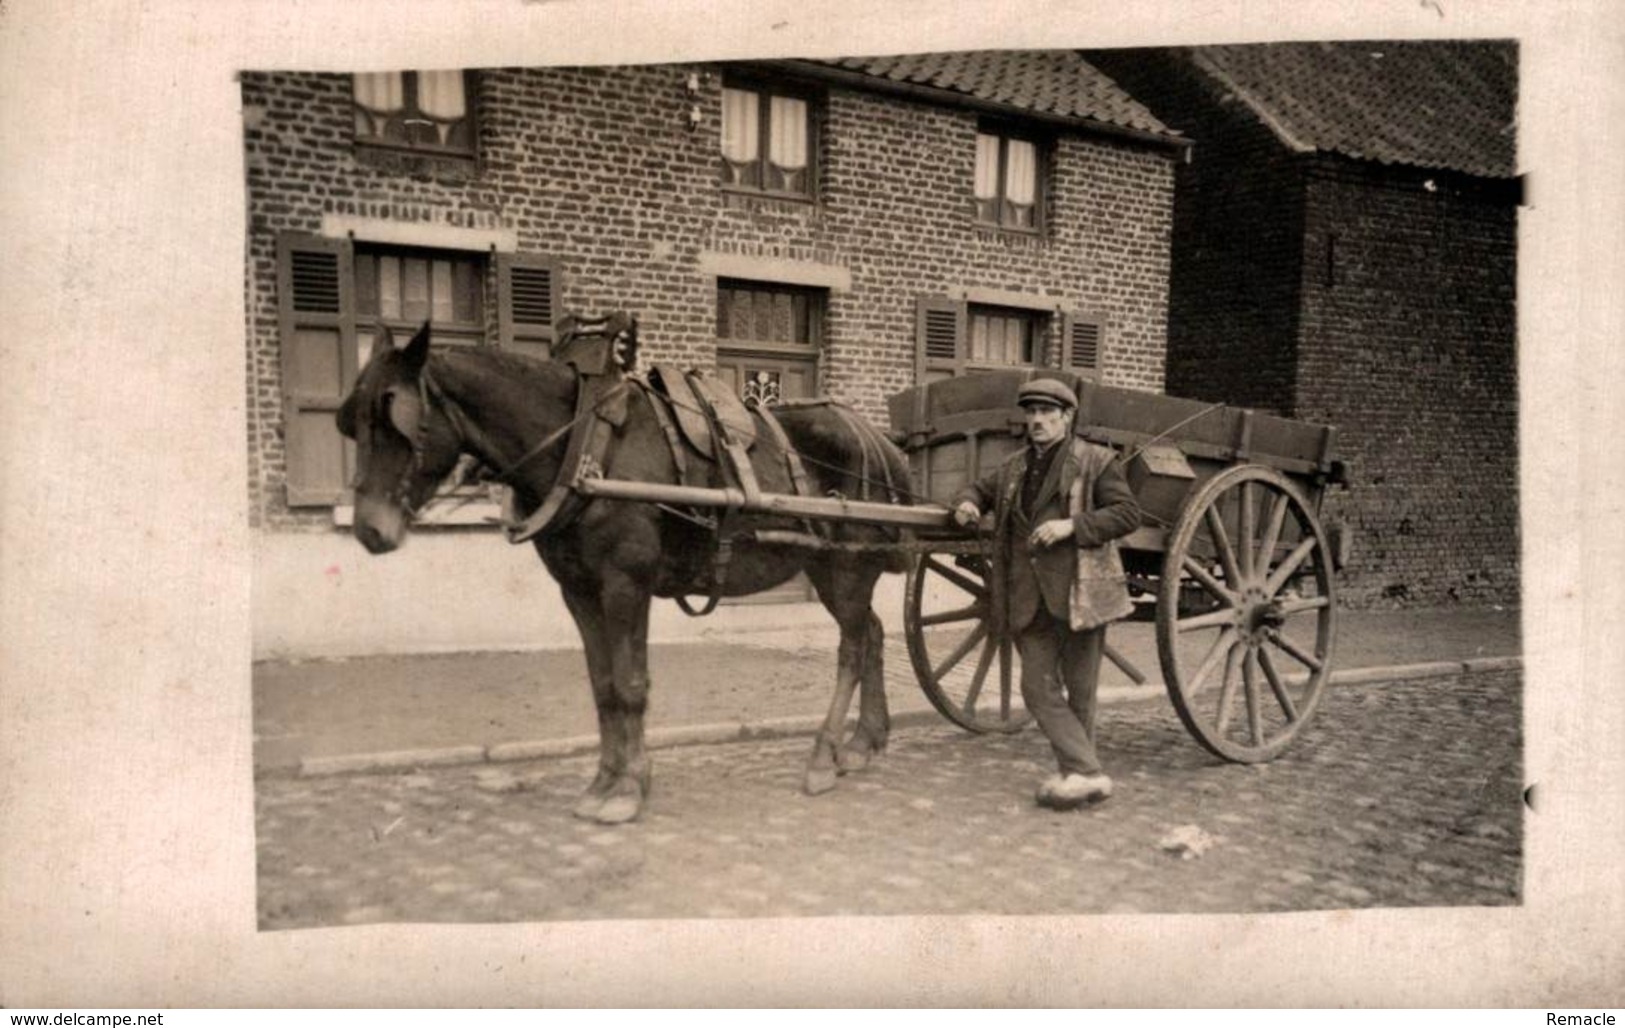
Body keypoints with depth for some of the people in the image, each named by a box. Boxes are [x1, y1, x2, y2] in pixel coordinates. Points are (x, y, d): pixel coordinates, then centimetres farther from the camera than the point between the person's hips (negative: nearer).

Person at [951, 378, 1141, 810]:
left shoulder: (1094, 461, -1)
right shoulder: (1014, 468, 15)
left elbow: (1128, 513, -7)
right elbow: (980, 488, 29)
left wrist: (1072, 525, -19)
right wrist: (966, 502, 4)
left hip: (1079, 590, -5)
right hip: (1029, 598, 5)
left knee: (1079, 690, 4)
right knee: (1039, 688, 0)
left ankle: (1080, 771, 14)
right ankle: (1086, 773, 5)